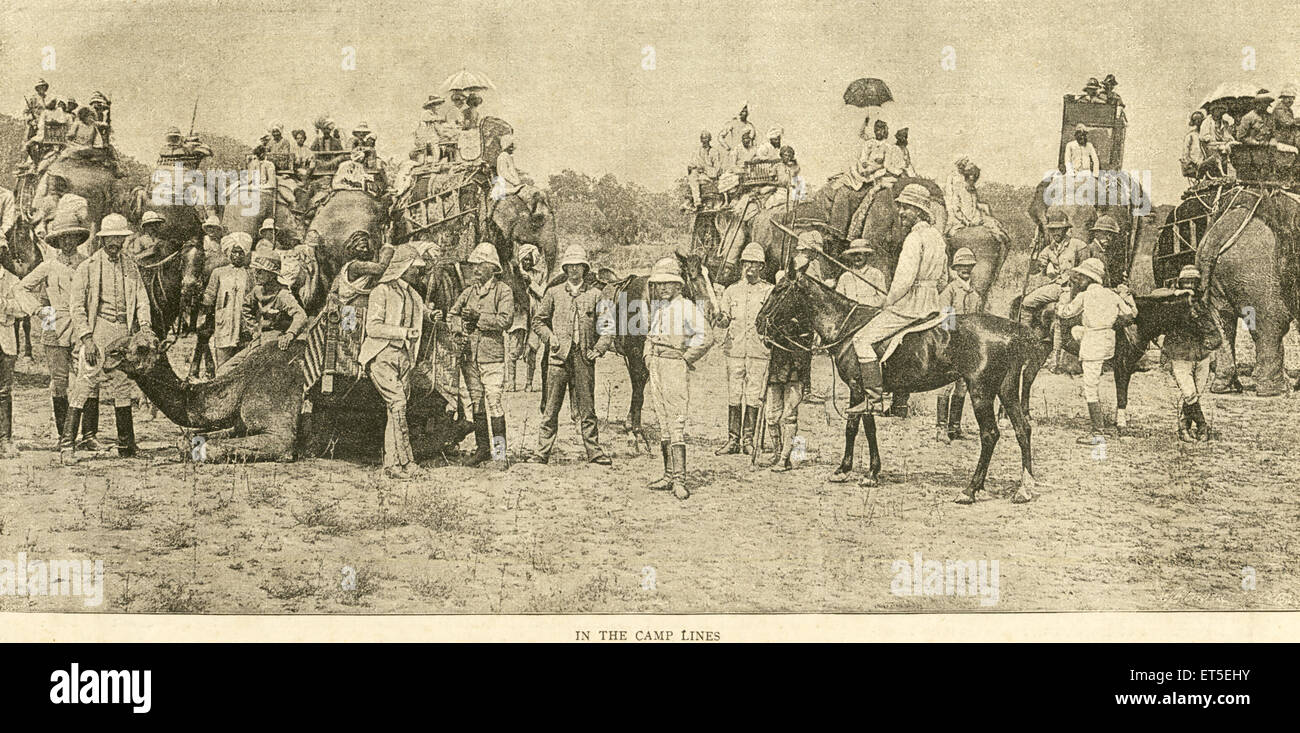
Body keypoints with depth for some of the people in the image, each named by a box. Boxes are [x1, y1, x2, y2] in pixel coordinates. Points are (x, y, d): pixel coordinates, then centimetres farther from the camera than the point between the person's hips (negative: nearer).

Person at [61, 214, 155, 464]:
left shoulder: (130, 267, 14)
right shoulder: (87, 267, 1)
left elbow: (141, 299, 10)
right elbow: (76, 305, -3)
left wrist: (145, 327, -8)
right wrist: (87, 338, -12)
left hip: (124, 332, 4)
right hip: (96, 332, -4)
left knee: (123, 388, 9)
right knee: (84, 385, -10)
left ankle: (126, 444, 16)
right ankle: (67, 445, -9)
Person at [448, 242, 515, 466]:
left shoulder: (502, 290, -2)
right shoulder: (469, 292, 15)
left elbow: (506, 319, -13)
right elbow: (451, 315, 20)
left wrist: (478, 318, -14)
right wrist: (460, 326, 0)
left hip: (492, 355, -6)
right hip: (469, 355, 6)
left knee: (493, 402, -11)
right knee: (477, 403, 9)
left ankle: (499, 451, -7)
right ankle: (482, 448, 17)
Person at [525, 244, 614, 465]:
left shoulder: (595, 294, 8)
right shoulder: (554, 293, 10)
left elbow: (607, 326, 10)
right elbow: (538, 321, 15)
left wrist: (598, 349, -1)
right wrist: (550, 338, 0)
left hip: (584, 358, 0)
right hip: (558, 356, 0)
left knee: (585, 407, 2)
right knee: (551, 407, 1)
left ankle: (594, 452, 6)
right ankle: (542, 451, 5)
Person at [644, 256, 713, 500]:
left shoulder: (686, 307, -10)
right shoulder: (656, 307, 13)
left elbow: (705, 338, -17)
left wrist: (686, 359, -10)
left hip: (676, 369, -8)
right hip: (656, 369, 8)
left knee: (676, 424, -12)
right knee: (663, 423, 12)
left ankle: (680, 480, -14)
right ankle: (669, 475, 19)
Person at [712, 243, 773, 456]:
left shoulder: (770, 291, 5)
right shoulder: (731, 291, 11)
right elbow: (724, 321, 8)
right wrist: (720, 319, -14)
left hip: (759, 350, -2)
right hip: (735, 349, 2)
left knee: (753, 397, 0)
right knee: (733, 397, 2)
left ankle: (748, 439, 10)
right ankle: (733, 440, 9)